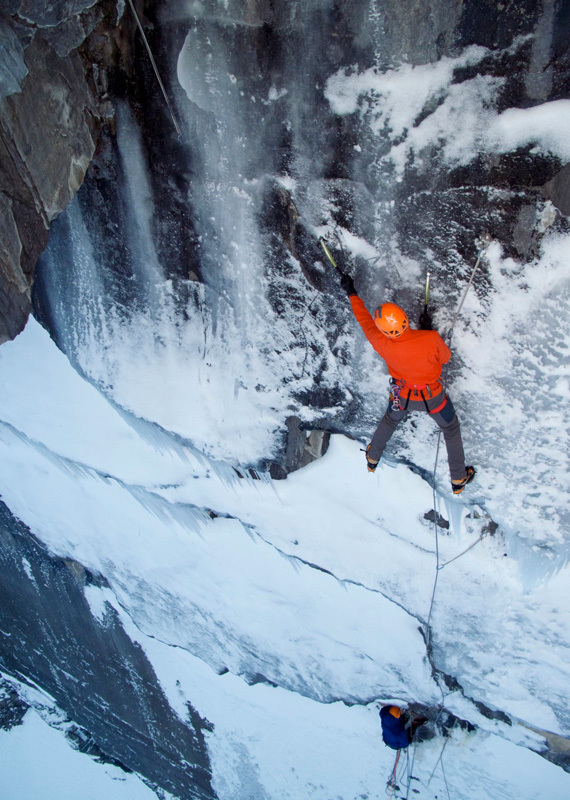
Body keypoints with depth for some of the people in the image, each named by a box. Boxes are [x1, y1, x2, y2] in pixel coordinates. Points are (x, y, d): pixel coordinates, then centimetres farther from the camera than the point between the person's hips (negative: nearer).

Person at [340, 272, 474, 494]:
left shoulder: (383, 344, -29)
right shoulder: (431, 339, -35)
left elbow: (365, 320, -11)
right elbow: (445, 357, -12)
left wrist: (351, 293, 2)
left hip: (402, 396, 2)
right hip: (432, 397, -2)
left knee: (389, 421, 33)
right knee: (451, 430, 24)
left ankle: (372, 459, 56)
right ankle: (458, 480, 39)